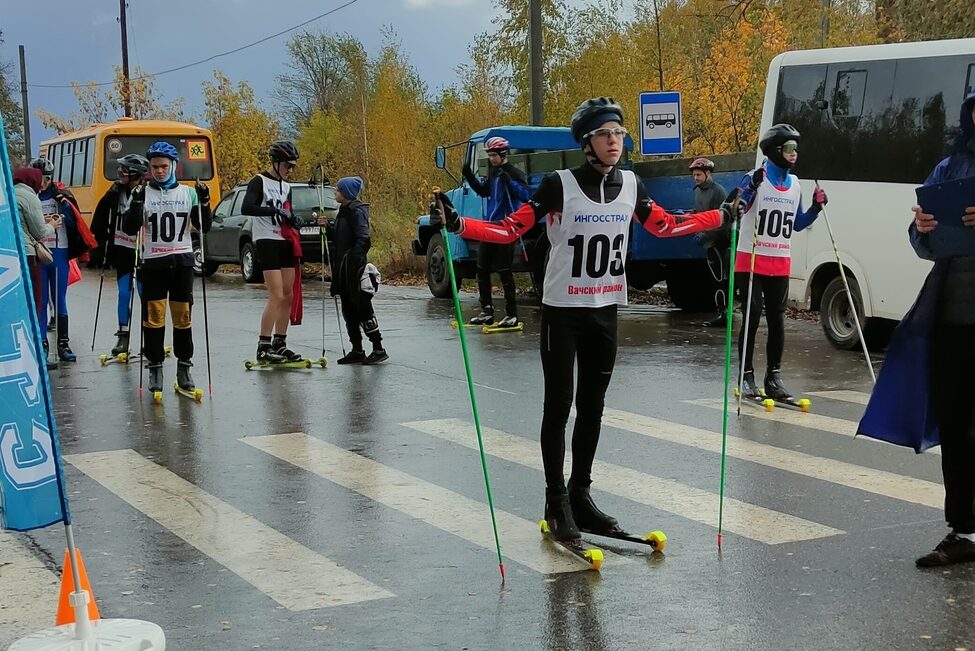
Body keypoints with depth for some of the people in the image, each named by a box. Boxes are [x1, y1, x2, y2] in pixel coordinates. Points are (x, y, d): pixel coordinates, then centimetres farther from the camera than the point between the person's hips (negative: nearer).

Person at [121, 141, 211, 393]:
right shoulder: (143, 194, 4)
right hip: (152, 263, -1)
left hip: (182, 261, 1)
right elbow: (130, 229, -5)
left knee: (183, 316, 3)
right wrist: (136, 204, -18)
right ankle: (155, 367, 7)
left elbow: (203, 227, 5)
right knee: (153, 316, -1)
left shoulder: (188, 193, 8)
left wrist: (204, 202, -9)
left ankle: (184, 366, 12)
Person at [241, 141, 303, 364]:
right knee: (277, 296, -14)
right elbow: (246, 208, -21)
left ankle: (279, 344, 15)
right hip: (267, 242, -8)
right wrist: (274, 211, -26)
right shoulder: (259, 182, -6)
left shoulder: (286, 187, 16)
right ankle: (263, 347, -11)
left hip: (284, 243, 8)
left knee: (288, 295, 7)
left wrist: (294, 219, 0)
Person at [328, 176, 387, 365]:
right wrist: (326, 226, 5)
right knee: (349, 310, 11)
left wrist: (354, 260, -26)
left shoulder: (356, 211, -13)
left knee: (362, 309, -7)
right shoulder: (344, 210, 15)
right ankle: (357, 351, 17)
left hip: (355, 267, -10)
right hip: (344, 267, 10)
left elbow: (363, 239, -21)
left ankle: (378, 349, -1)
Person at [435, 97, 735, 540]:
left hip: (605, 311, 5)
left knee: (592, 407, 12)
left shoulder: (631, 186, 3)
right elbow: (510, 229, -13)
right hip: (562, 312, -5)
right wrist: (457, 224, -26)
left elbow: (665, 225, 18)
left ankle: (580, 494, 24)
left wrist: (723, 216, 20)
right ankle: (557, 501, 9)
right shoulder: (559, 185, -13)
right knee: (558, 407, -1)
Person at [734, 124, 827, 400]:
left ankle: (774, 376, 14)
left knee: (777, 319, 6)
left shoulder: (795, 184, 12)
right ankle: (746, 375, 3)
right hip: (751, 261, -5)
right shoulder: (754, 179, -7)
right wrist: (750, 188, -31)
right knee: (752, 317, -6)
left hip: (780, 265, 5)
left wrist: (816, 208, 3)